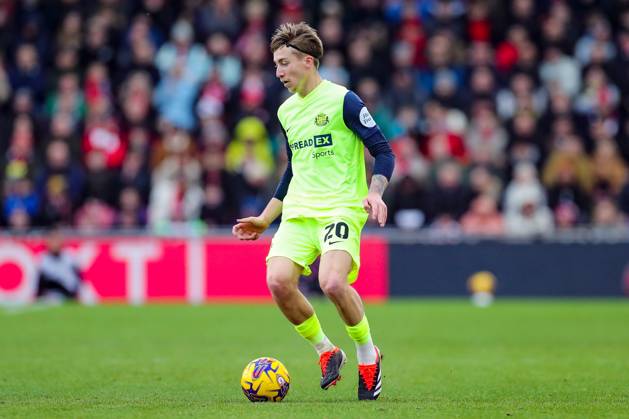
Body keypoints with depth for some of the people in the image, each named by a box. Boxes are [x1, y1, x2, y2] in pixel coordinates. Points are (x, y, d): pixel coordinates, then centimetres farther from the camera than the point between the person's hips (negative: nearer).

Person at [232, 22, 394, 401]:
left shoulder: (342, 100, -5)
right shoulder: (286, 111, 16)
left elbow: (384, 152, -5)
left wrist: (374, 193, -22)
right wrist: (264, 219, 26)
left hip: (341, 209, -6)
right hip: (298, 212, 6)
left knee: (332, 281, -28)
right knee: (278, 281, -17)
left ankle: (368, 355, -2)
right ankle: (326, 351, 5)